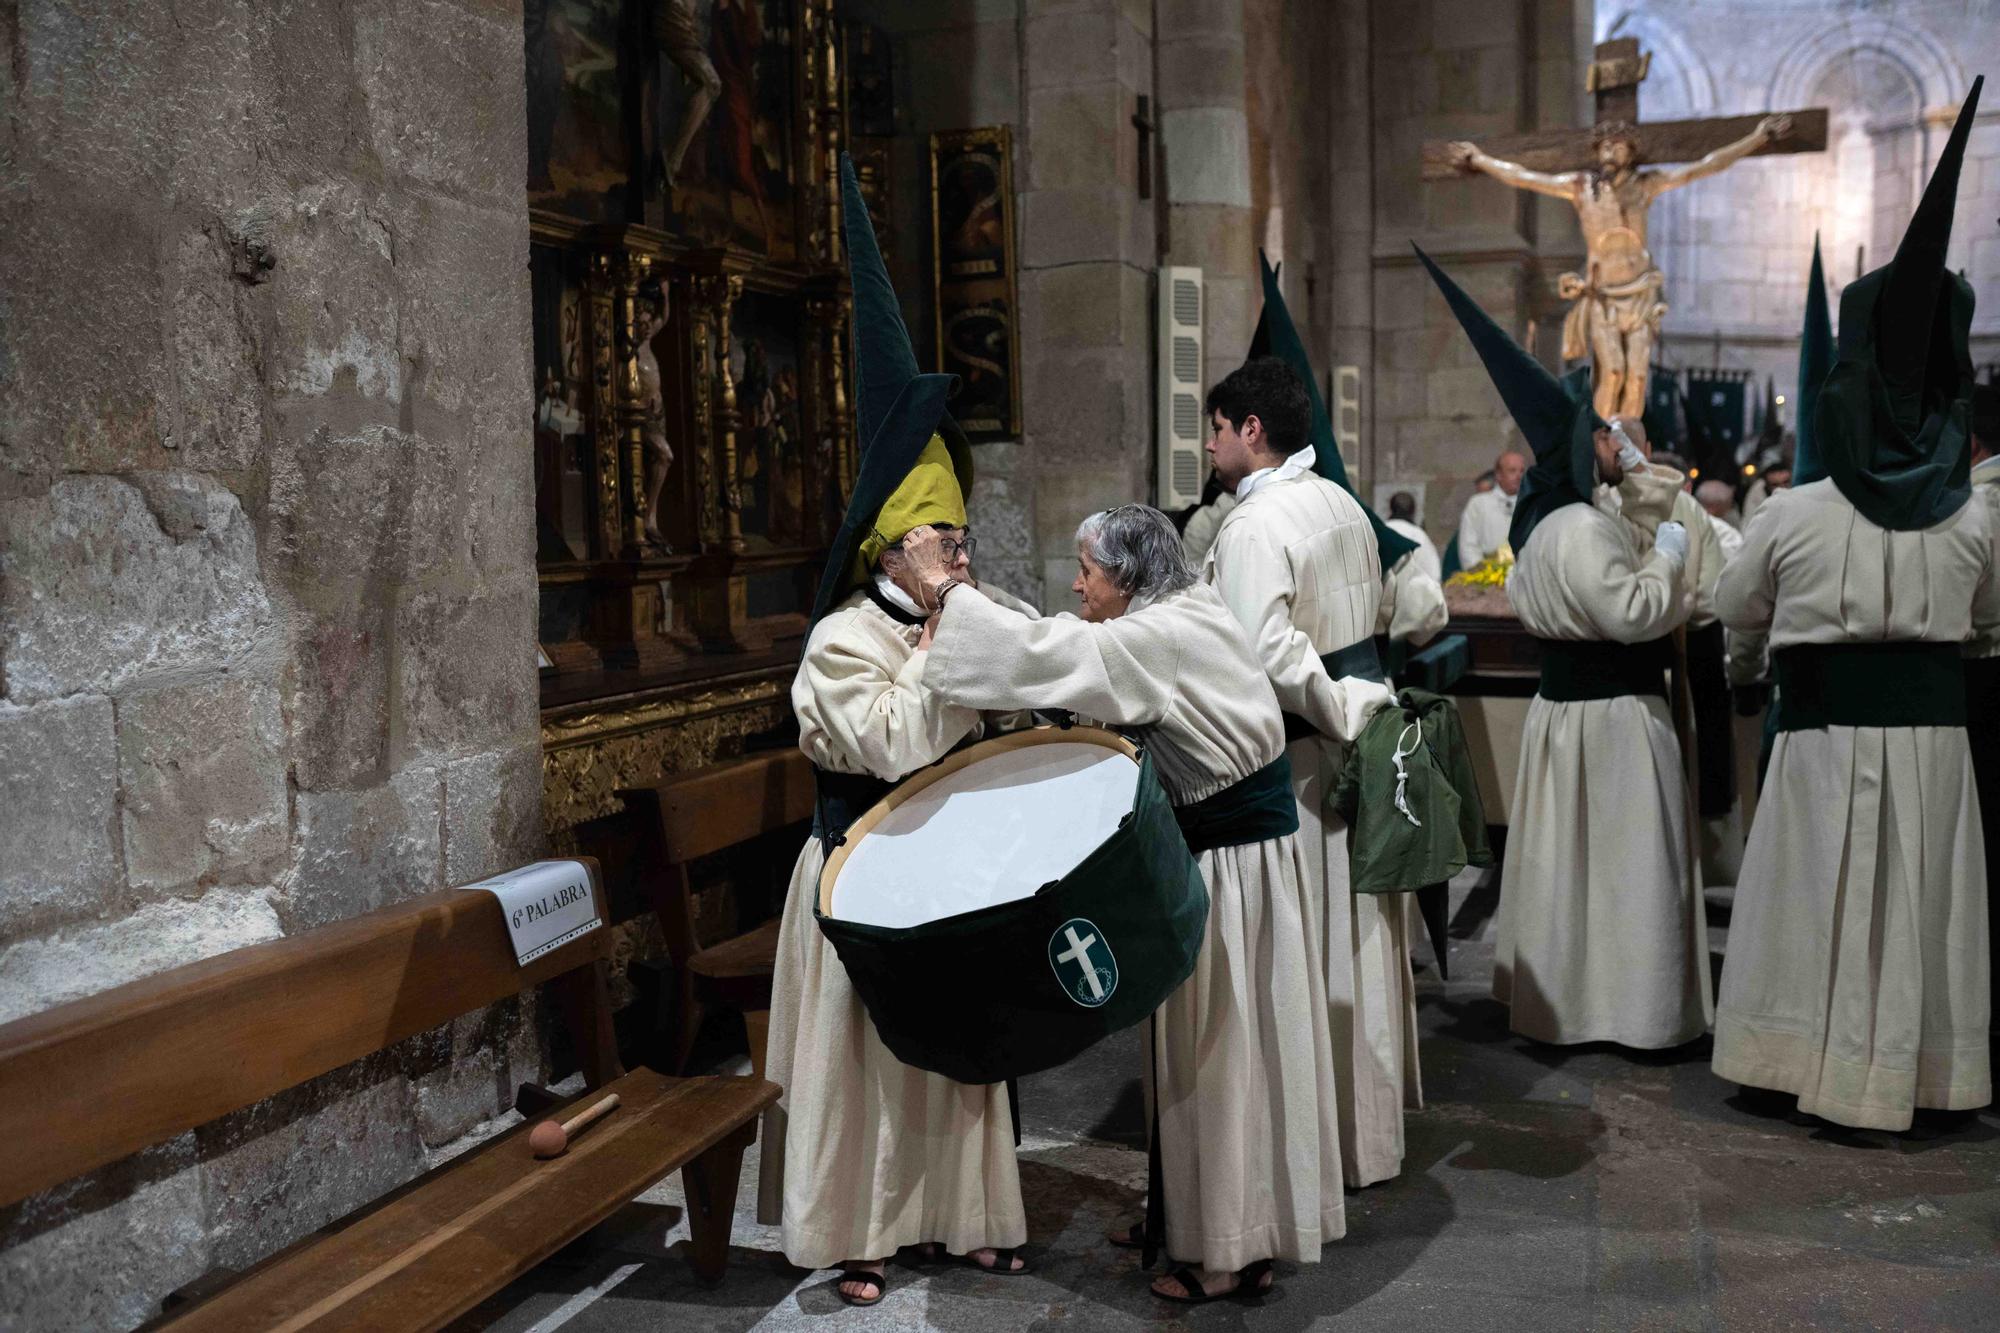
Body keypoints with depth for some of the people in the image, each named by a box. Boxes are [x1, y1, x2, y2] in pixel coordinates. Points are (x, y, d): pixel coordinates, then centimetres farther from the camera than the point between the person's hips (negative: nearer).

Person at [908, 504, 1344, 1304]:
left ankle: (1233, 1251, 16)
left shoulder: (1161, 638, -21)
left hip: (1236, 868, -9)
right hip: (1218, 850, 9)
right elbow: (1064, 652, 13)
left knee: (1221, 1052, 2)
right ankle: (1193, 1214, 32)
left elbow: (1042, 654, -25)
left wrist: (942, 587, -16)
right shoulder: (1183, 618, 8)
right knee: (1202, 1045, 18)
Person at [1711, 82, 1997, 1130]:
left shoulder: (1792, 516, -9)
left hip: (1825, 729, -2)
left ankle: (1817, 1058, 16)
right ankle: (1914, 1069, 21)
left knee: (1822, 901, 8)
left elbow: (1733, 607, 7)